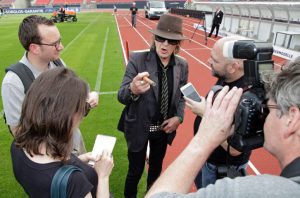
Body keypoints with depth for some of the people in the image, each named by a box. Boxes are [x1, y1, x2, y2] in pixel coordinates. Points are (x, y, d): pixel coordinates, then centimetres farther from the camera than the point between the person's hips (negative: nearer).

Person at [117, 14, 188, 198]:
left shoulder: (182, 65, -7)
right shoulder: (137, 59, -18)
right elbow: (121, 96, -21)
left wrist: (179, 117, -10)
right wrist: (133, 90, -44)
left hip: (165, 128, 4)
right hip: (139, 127, -3)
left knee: (156, 168, 24)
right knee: (136, 170, 12)